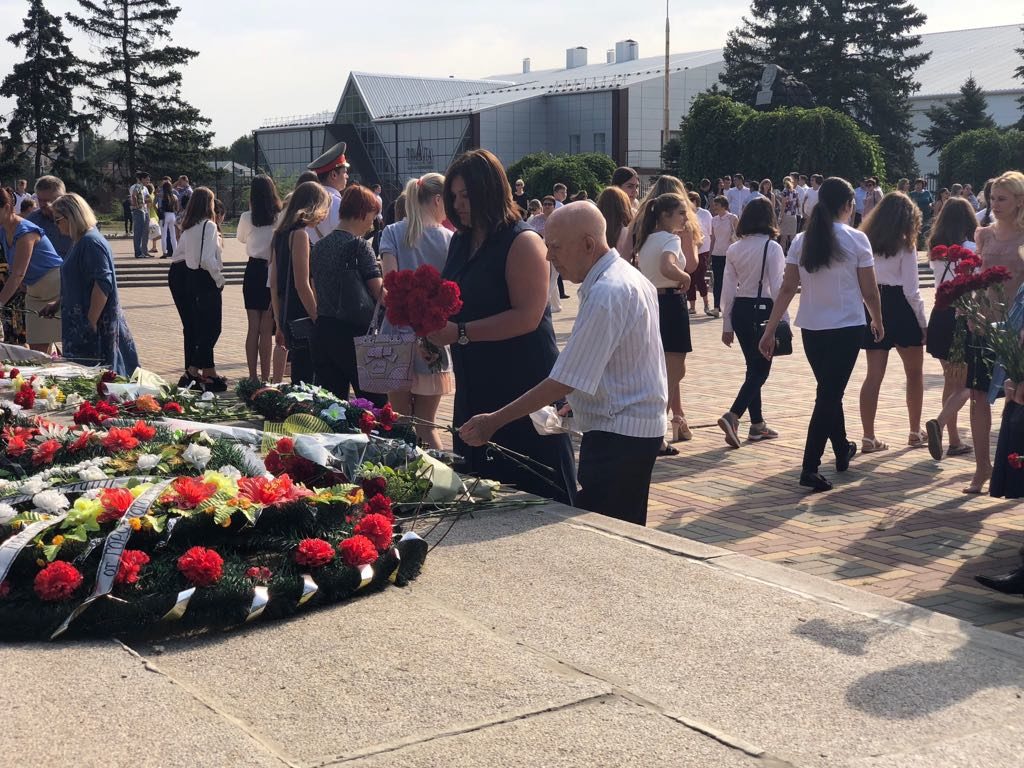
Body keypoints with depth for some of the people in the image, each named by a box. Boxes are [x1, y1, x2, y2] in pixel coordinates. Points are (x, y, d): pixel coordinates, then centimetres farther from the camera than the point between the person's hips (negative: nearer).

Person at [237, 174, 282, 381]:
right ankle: (265, 378, 0)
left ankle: (253, 377, 10)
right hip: (273, 273, -2)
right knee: (267, 329, 1)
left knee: (253, 328, 7)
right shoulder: (280, 218, -9)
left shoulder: (247, 218, -2)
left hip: (253, 271, 2)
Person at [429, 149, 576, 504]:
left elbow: (528, 317, -22)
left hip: (523, 385, -8)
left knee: (534, 493, -2)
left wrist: (460, 333, -23)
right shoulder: (461, 242, 12)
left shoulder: (523, 242, -13)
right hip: (475, 384, 8)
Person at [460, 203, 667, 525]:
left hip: (618, 435, -10)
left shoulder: (605, 294, -21)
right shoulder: (629, 277, 11)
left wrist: (495, 421, -18)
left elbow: (565, 382, -22)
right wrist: (577, 405, 16)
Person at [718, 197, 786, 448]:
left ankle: (757, 425, 22)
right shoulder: (772, 247, -10)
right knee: (760, 370, 0)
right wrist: (784, 320, -6)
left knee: (753, 367, 16)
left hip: (740, 310, 6)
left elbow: (728, 289, 6)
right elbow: (777, 287, -12)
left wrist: (727, 325, 12)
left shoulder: (734, 249, 4)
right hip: (763, 309, -6)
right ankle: (733, 416, -18)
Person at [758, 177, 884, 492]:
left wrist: (770, 330, 1)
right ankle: (810, 467, -10)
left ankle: (842, 451, 38)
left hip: (811, 329, 4)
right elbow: (869, 291, -4)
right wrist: (878, 322, 13)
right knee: (829, 395, -2)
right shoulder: (856, 240, -8)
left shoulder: (802, 241, 2)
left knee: (830, 391, 21)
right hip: (847, 328, -4)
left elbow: (787, 289, -2)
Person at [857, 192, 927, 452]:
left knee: (874, 375, 5)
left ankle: (869, 437, 2)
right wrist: (923, 322, -1)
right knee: (915, 372, 14)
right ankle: (915, 432, 22)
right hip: (900, 309, -4)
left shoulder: (866, 243, 5)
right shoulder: (905, 247, -8)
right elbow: (911, 290, -10)